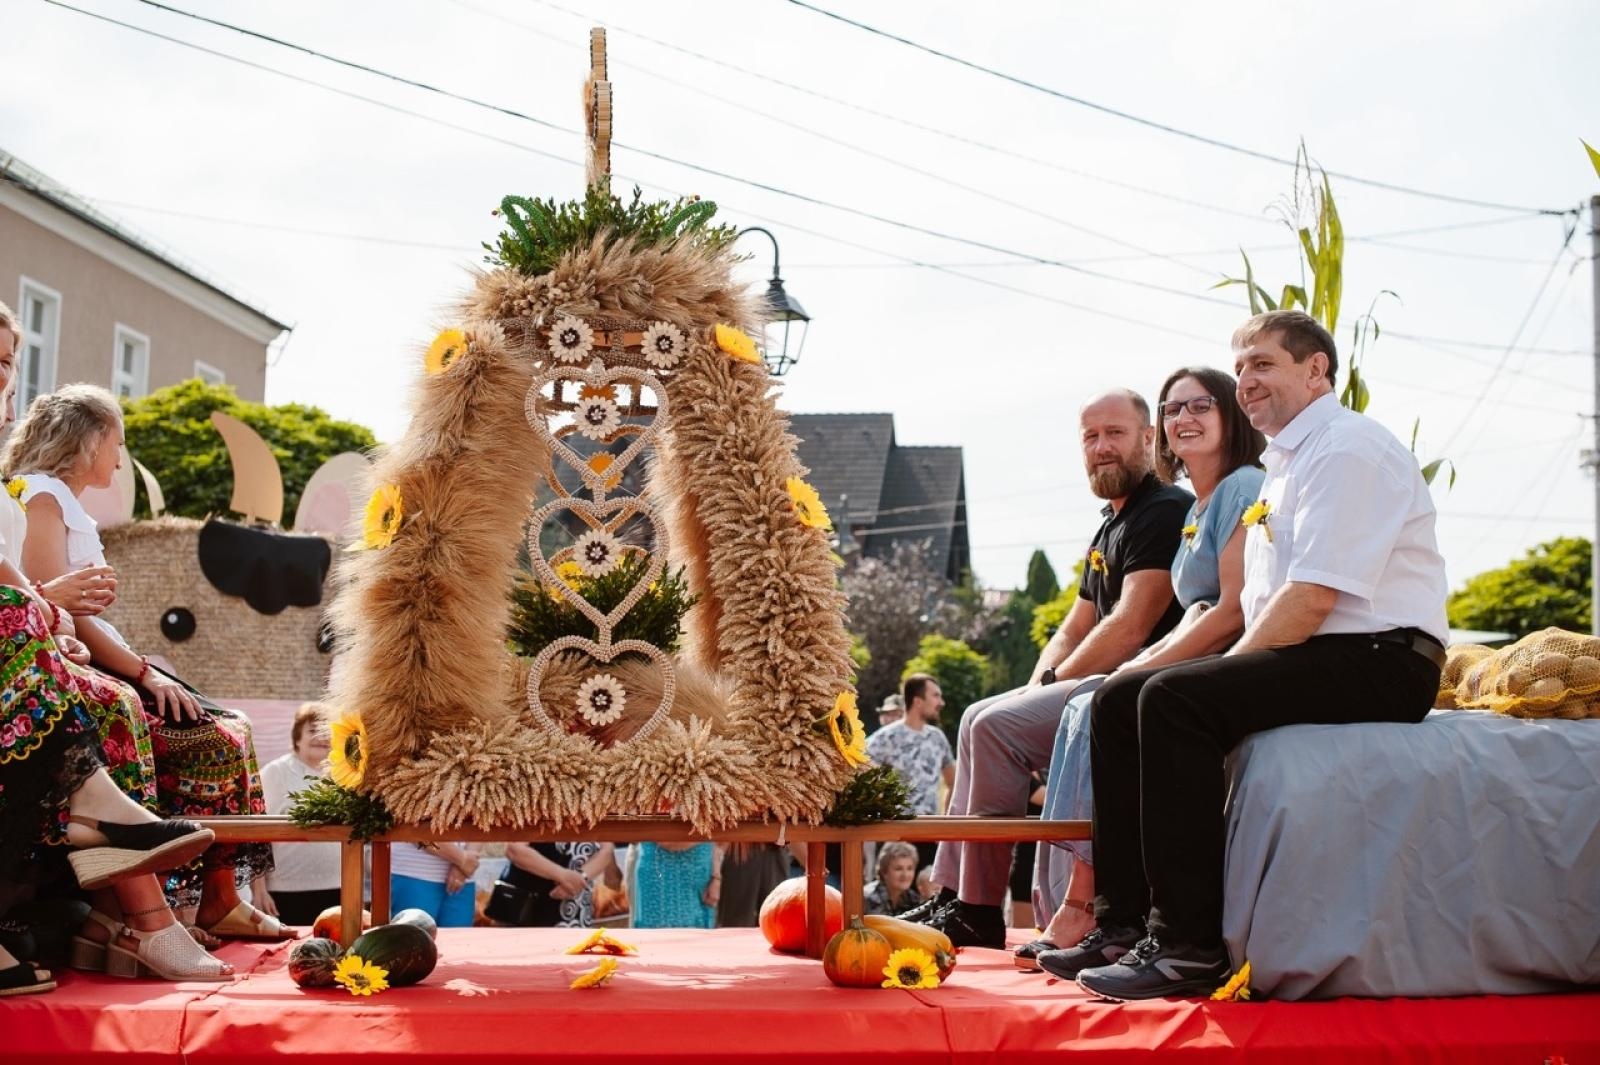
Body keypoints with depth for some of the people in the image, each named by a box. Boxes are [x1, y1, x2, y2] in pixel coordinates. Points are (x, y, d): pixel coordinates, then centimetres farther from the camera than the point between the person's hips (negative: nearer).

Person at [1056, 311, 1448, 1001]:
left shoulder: (1346, 448, -9)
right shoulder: (1283, 466, 23)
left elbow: (1312, 597, -20)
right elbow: (1258, 606, 19)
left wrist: (1229, 665, -13)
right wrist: (1229, 666, 2)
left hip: (1379, 661, -10)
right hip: (1319, 661, 10)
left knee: (1176, 699, -28)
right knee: (1117, 702, 1)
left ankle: (1189, 946, -27)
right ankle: (1124, 922, -1)